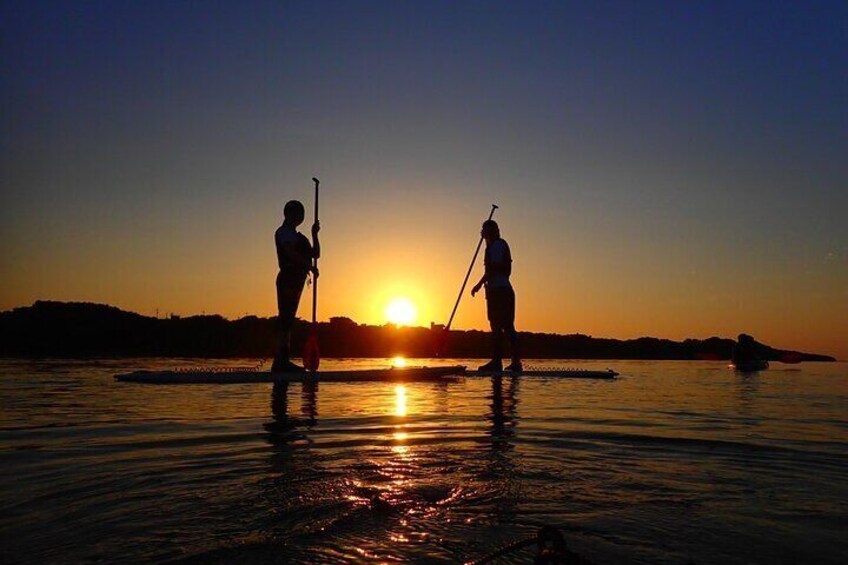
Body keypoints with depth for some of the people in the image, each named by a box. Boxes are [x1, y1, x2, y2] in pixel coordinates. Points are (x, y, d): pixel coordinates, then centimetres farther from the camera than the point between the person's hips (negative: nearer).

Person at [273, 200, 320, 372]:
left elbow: (315, 254, 23)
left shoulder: (296, 235, 27)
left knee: (287, 319, 5)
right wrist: (310, 266, -18)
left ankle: (282, 362, 5)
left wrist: (315, 234, 12)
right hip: (288, 279, -9)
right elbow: (291, 253, -18)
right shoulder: (283, 232, -1)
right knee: (287, 318, -15)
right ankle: (282, 361, -20)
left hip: (296, 280, 9)